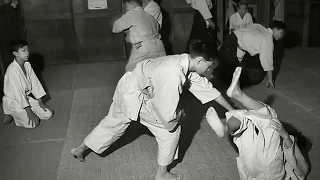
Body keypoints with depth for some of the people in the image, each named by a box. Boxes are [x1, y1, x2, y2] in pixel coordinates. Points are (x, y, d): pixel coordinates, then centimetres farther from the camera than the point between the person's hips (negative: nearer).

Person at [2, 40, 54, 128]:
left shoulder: (27, 65, -2)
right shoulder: (12, 70, -26)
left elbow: (35, 83, 1)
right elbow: (18, 93, -26)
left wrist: (41, 102, -2)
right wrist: (29, 112, -25)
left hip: (26, 98, 8)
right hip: (13, 101, -7)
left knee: (48, 114, -3)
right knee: (33, 123, -21)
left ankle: (17, 114, 12)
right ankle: (11, 115, 6)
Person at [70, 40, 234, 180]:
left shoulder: (185, 62, -6)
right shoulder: (173, 77, -33)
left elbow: (207, 88, 5)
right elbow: (168, 120, -29)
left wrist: (232, 110, 11)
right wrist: (180, 112, -6)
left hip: (126, 88, 9)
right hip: (134, 97, -9)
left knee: (112, 123, 28)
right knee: (172, 129, 0)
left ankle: (80, 150, 50)